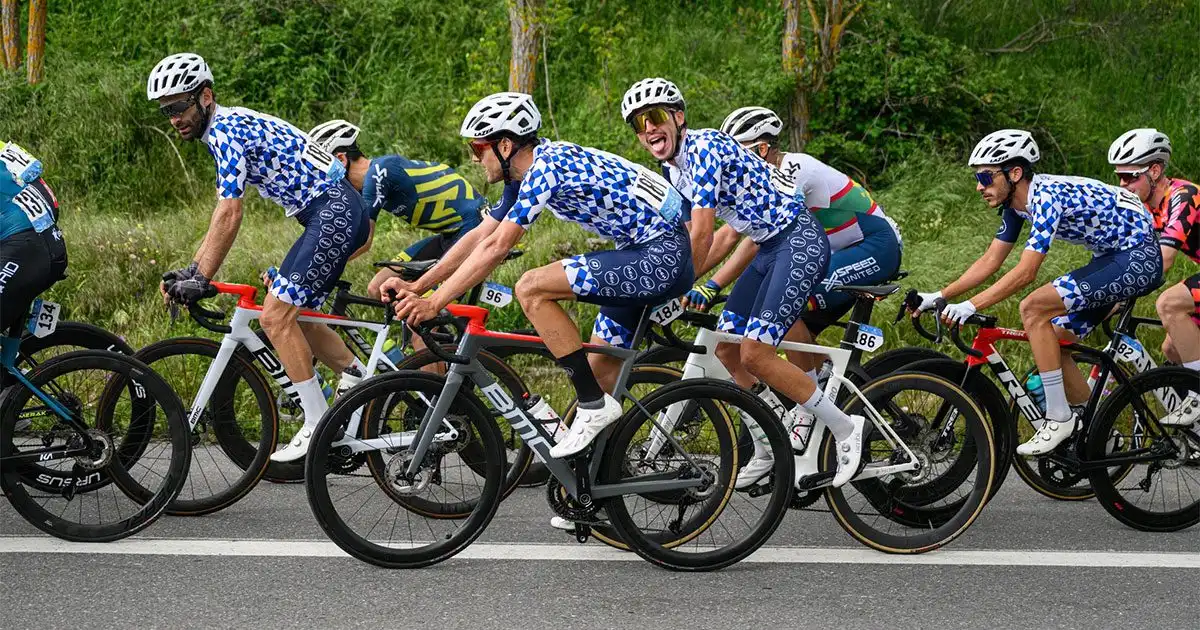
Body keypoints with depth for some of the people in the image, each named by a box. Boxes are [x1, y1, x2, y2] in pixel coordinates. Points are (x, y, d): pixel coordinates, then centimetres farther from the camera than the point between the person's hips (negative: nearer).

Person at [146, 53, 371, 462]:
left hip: (334, 212, -10)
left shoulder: (226, 131, -14)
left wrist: (200, 280, -14)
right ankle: (360, 379, 21)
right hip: (338, 213, 10)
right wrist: (188, 272, 15)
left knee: (276, 316, -12)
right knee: (292, 316, 16)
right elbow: (224, 217, 21)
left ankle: (321, 428, -8)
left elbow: (229, 217, -18)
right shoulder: (227, 128, 18)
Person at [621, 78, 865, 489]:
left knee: (755, 351, -17)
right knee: (726, 346, 8)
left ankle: (845, 428, -5)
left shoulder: (704, 147, -19)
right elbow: (684, 237, 18)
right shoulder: (672, 169, 10)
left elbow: (702, 235, -22)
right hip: (769, 247, 10)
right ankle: (767, 450, 20)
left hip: (800, 240, -10)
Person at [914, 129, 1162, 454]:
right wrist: (939, 297, 2)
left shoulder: (1047, 197, -24)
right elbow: (990, 261, 10)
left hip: (1138, 258, -10)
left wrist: (970, 306, -31)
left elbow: (1025, 272, -29)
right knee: (1052, 341, 6)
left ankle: (1059, 418, -14)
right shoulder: (1017, 202, 4)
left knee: (1034, 308, -20)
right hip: (1112, 258, 10)